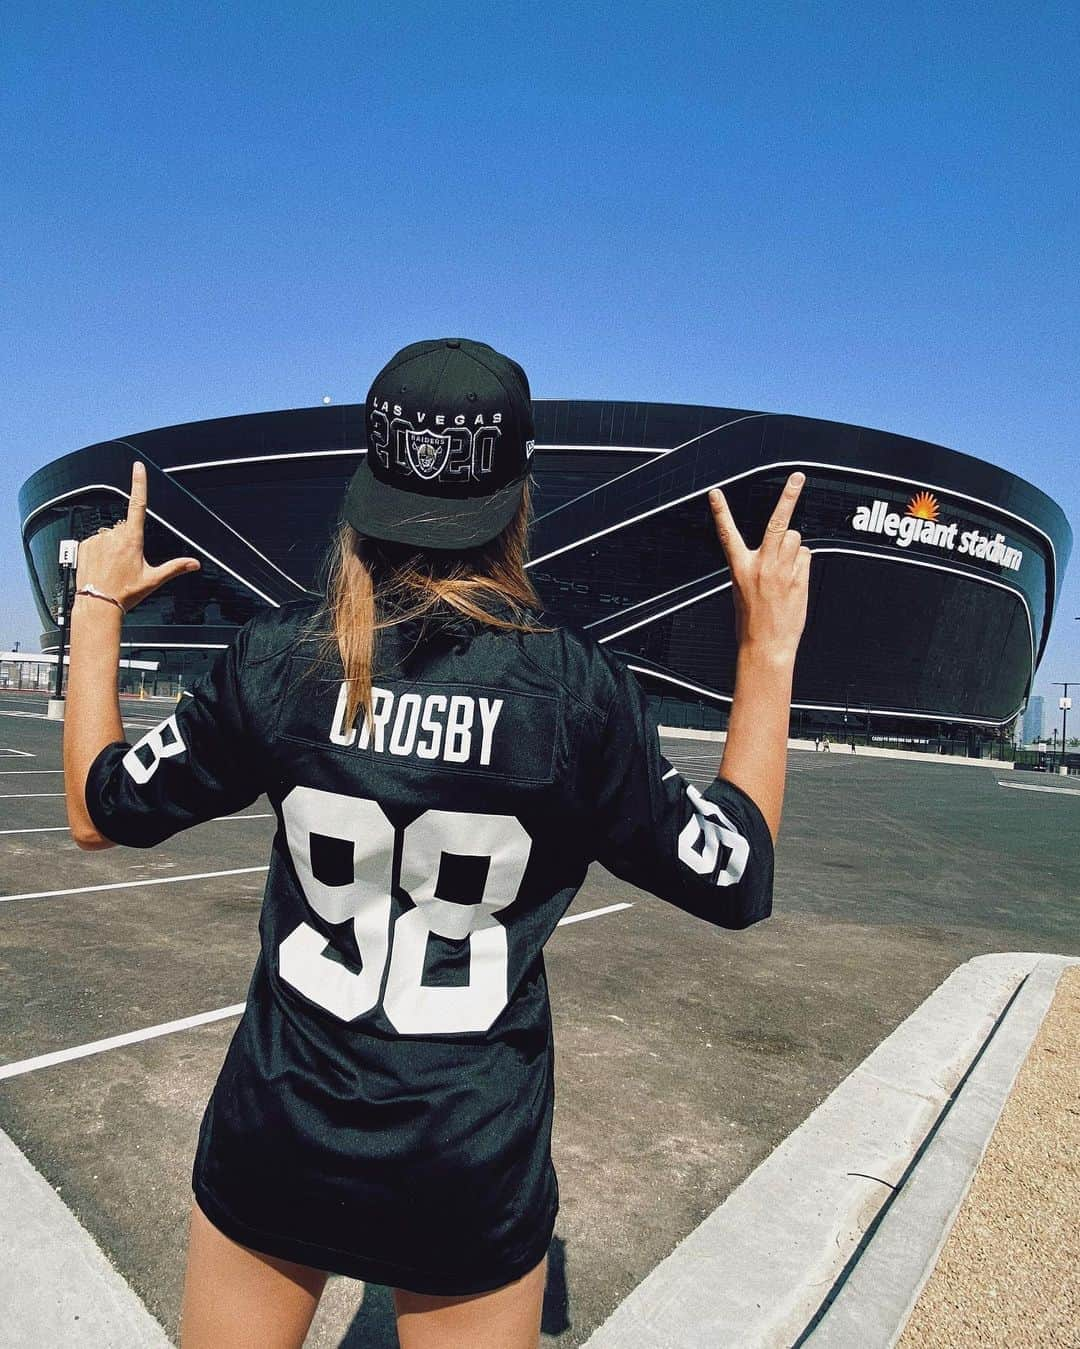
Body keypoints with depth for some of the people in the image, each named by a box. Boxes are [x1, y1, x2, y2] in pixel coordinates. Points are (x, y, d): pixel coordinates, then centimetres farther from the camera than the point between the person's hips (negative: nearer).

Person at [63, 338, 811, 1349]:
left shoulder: (278, 657, -14)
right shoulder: (580, 688, -18)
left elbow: (98, 811, 2)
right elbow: (738, 883, -5)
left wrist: (97, 604, 12)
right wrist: (770, 647, -4)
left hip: (274, 1133, 2)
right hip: (474, 1170, -1)